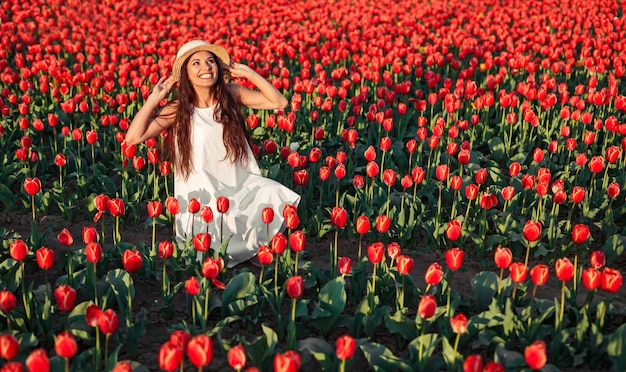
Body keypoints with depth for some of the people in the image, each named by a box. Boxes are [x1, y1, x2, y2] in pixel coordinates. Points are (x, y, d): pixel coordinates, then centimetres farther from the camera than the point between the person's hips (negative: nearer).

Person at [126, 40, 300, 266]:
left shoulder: (231, 94, 0)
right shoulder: (179, 109, -6)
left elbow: (280, 103, -2)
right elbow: (133, 137, -14)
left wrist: (248, 73, -6)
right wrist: (155, 97, -12)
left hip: (242, 184, 3)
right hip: (204, 194, -3)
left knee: (278, 198, -23)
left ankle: (267, 252, 5)